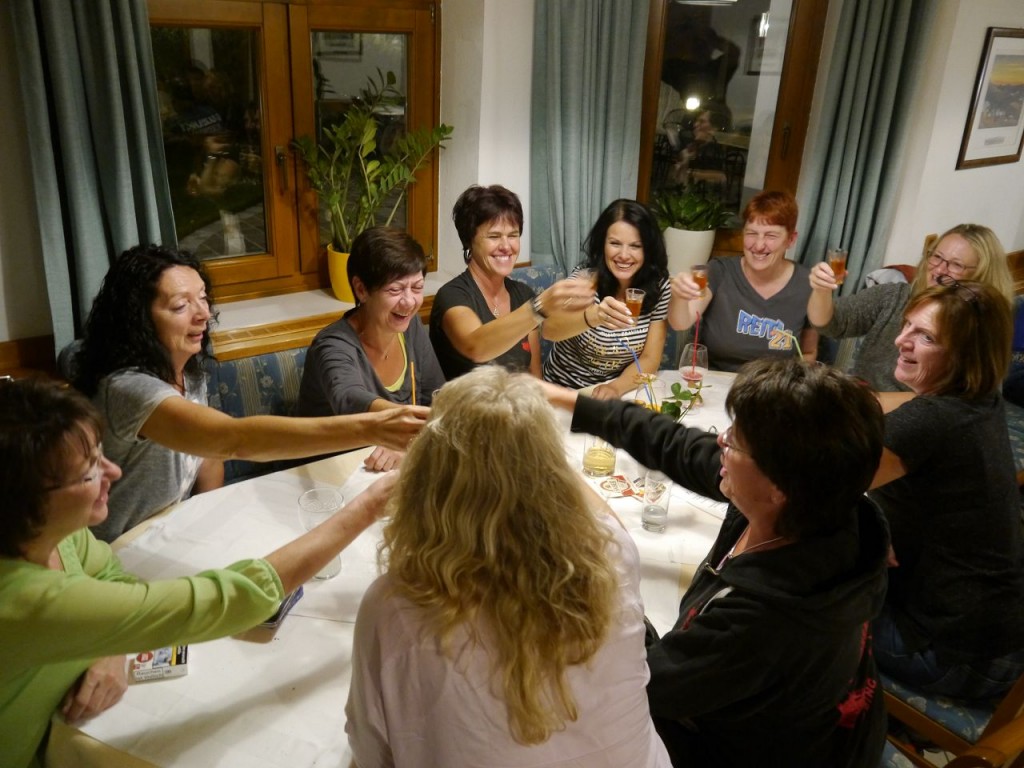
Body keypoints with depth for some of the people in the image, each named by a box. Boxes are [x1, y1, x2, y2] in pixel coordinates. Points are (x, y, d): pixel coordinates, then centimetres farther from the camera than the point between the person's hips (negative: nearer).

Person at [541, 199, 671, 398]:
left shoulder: (659, 286, -7)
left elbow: (650, 359, -6)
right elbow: (549, 330, -31)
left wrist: (616, 388, -24)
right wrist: (593, 316, -49)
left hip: (621, 391, 1)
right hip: (565, 390, -1)